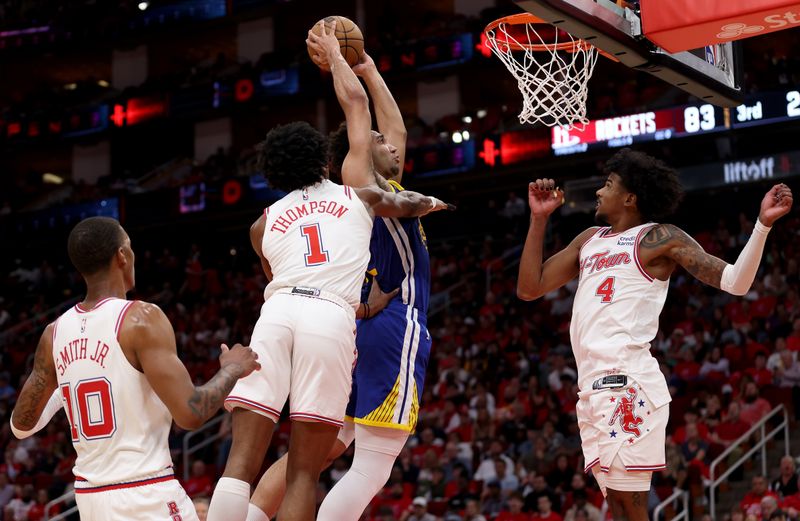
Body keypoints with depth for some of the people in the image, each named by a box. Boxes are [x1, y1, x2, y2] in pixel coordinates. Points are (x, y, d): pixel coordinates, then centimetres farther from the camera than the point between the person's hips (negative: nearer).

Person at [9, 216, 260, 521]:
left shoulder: (54, 333, 6)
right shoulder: (141, 318, -13)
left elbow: (20, 426, 15)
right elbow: (190, 414, -18)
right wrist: (232, 370, 0)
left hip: (89, 495, 7)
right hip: (146, 494, -7)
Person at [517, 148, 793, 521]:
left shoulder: (660, 238, 1)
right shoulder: (589, 240, 21)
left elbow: (733, 282, -5)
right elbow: (529, 289, 20)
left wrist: (763, 225, -18)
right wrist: (539, 219, 15)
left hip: (627, 382, -7)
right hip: (592, 385, 7)